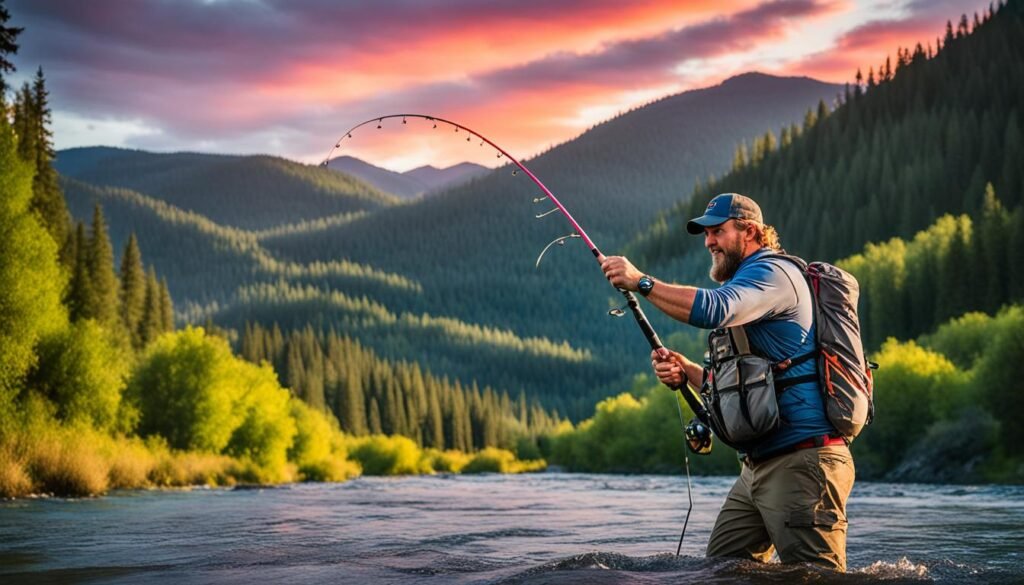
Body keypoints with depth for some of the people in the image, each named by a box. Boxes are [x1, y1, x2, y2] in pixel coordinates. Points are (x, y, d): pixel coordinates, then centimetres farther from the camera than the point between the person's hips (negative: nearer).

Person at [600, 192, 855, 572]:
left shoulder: (772, 274, -8)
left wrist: (641, 282, -19)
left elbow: (713, 310, -29)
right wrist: (687, 371, 6)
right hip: (758, 466, 10)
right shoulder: (745, 284, 24)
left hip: (801, 461, -10)